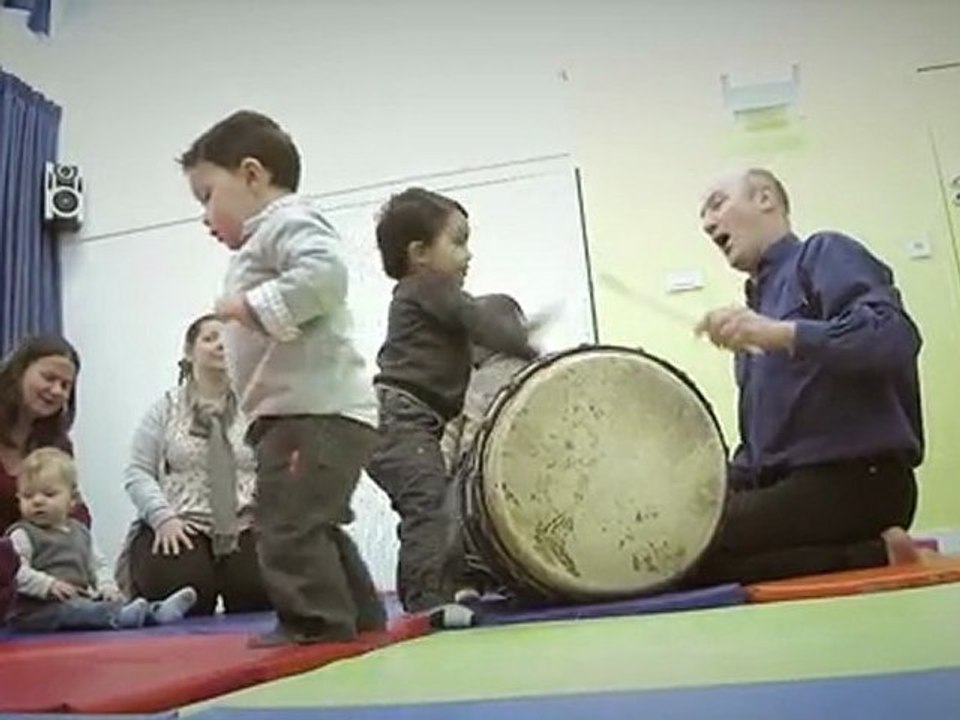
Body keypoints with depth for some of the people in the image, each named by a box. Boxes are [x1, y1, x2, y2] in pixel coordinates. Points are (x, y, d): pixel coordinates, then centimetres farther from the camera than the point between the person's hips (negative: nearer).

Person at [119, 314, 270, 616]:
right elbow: (138, 473, 3)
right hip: (180, 527, 0)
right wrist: (163, 517, -12)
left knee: (261, 593, -25)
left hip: (244, 526, 1)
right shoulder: (166, 407, 8)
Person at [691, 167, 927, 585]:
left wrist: (782, 334, -31)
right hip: (791, 483, 9)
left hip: (856, 478, -9)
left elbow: (896, 337, -20)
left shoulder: (823, 253, 0)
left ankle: (875, 555, -12)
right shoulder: (755, 309, 22)